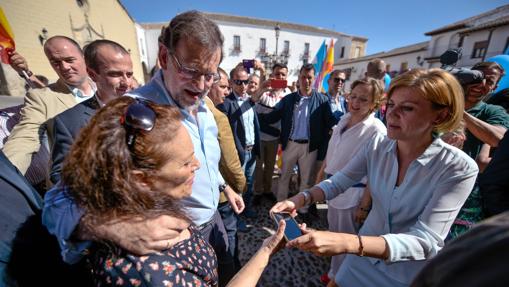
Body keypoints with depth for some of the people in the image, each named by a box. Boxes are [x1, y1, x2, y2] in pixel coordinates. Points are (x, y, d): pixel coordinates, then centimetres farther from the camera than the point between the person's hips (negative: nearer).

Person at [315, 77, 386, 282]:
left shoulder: (377, 130, -19)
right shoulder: (344, 120, 0)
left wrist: (366, 205, -15)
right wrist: (321, 173, 14)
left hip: (353, 194, -6)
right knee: (334, 234, 27)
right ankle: (335, 272, 54)